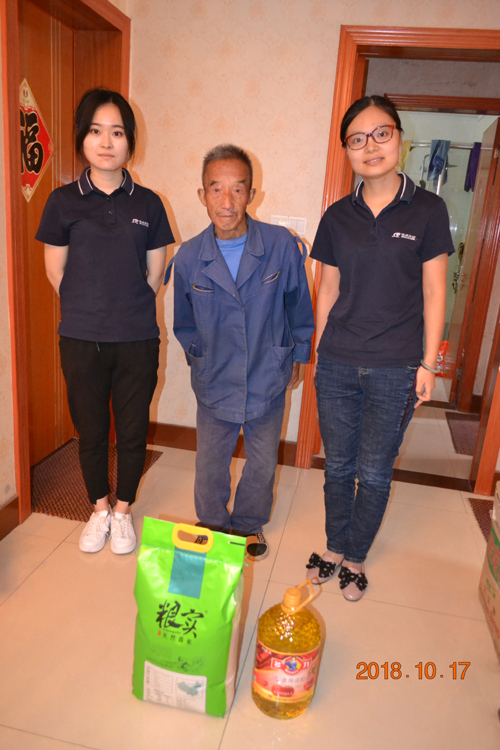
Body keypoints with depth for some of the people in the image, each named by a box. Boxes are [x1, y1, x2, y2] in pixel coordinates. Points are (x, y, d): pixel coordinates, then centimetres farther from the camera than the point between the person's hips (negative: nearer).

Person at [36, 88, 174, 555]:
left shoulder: (147, 204, 1)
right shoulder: (63, 202, -1)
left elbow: (154, 274, 6)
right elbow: (56, 273, 5)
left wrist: (128, 311, 6)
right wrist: (90, 311, 8)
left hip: (138, 341, 1)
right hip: (82, 341, 0)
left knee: (133, 432, 10)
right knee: (91, 431, 12)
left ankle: (123, 511, 33)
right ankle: (99, 510, 36)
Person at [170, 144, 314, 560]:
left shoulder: (282, 245, -16)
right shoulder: (188, 258, -12)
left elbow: (299, 306, 0)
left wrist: (297, 357, 8)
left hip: (268, 381, 0)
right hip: (215, 384, 1)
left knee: (262, 464, 18)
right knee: (210, 467, 15)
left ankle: (249, 525, 46)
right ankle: (212, 527, 44)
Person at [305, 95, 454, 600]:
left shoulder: (427, 210, -2)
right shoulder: (338, 216, 4)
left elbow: (433, 292, -1)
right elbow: (329, 289, 8)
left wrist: (428, 363, -3)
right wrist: (319, 350, 8)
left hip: (394, 369, -2)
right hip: (336, 365, 2)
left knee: (374, 473, 9)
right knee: (338, 465, 14)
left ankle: (355, 559, 32)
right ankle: (334, 548, 36)